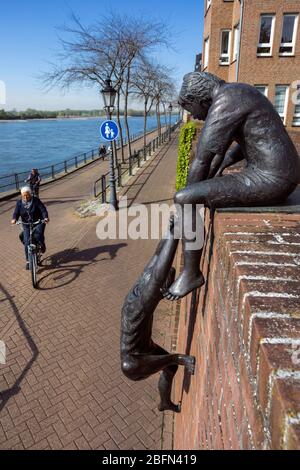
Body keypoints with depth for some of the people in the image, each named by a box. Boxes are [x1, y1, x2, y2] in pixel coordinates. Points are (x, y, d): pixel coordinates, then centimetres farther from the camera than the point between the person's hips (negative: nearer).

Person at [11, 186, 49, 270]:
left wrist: (46, 217, -36)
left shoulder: (36, 200, -9)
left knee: (38, 234, -31)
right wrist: (14, 219, -30)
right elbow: (16, 213, -6)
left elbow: (43, 209, -17)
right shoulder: (19, 203, -1)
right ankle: (28, 261, 9)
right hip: (26, 225, 3)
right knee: (27, 243, -5)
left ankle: (42, 245, 5)